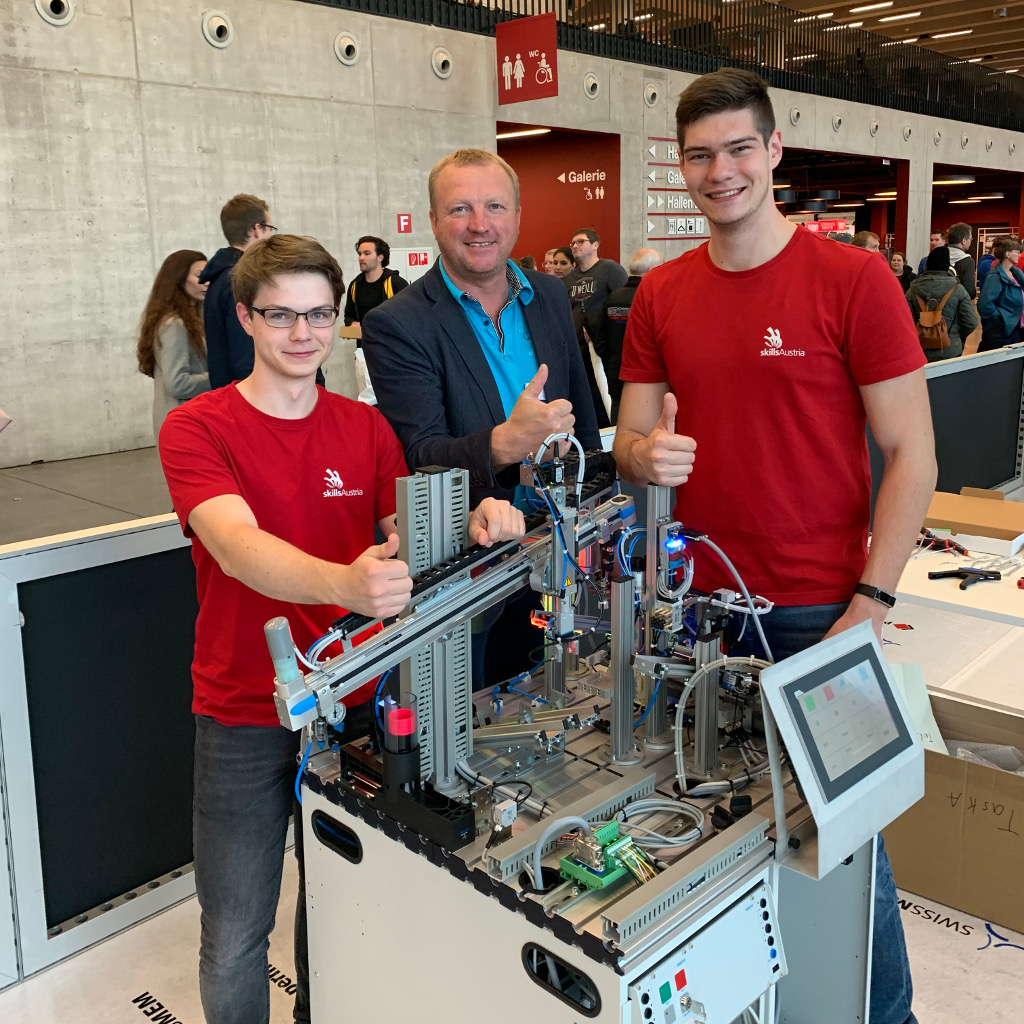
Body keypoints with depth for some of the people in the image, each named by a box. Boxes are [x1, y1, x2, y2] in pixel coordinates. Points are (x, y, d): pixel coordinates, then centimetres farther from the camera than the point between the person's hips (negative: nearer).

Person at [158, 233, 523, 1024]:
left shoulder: (368, 430, 3)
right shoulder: (197, 429, -10)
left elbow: (408, 538, -1)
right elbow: (238, 546, -27)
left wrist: (472, 528, -24)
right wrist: (342, 585, -46)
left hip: (351, 703, 3)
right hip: (243, 718, -3)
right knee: (235, 939, 7)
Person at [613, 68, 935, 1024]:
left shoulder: (853, 279, -7)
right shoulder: (660, 295, 6)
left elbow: (911, 455, -7)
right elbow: (630, 440, 10)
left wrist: (870, 604, -13)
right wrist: (647, 454, -14)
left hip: (818, 611, -4)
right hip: (698, 606, 4)